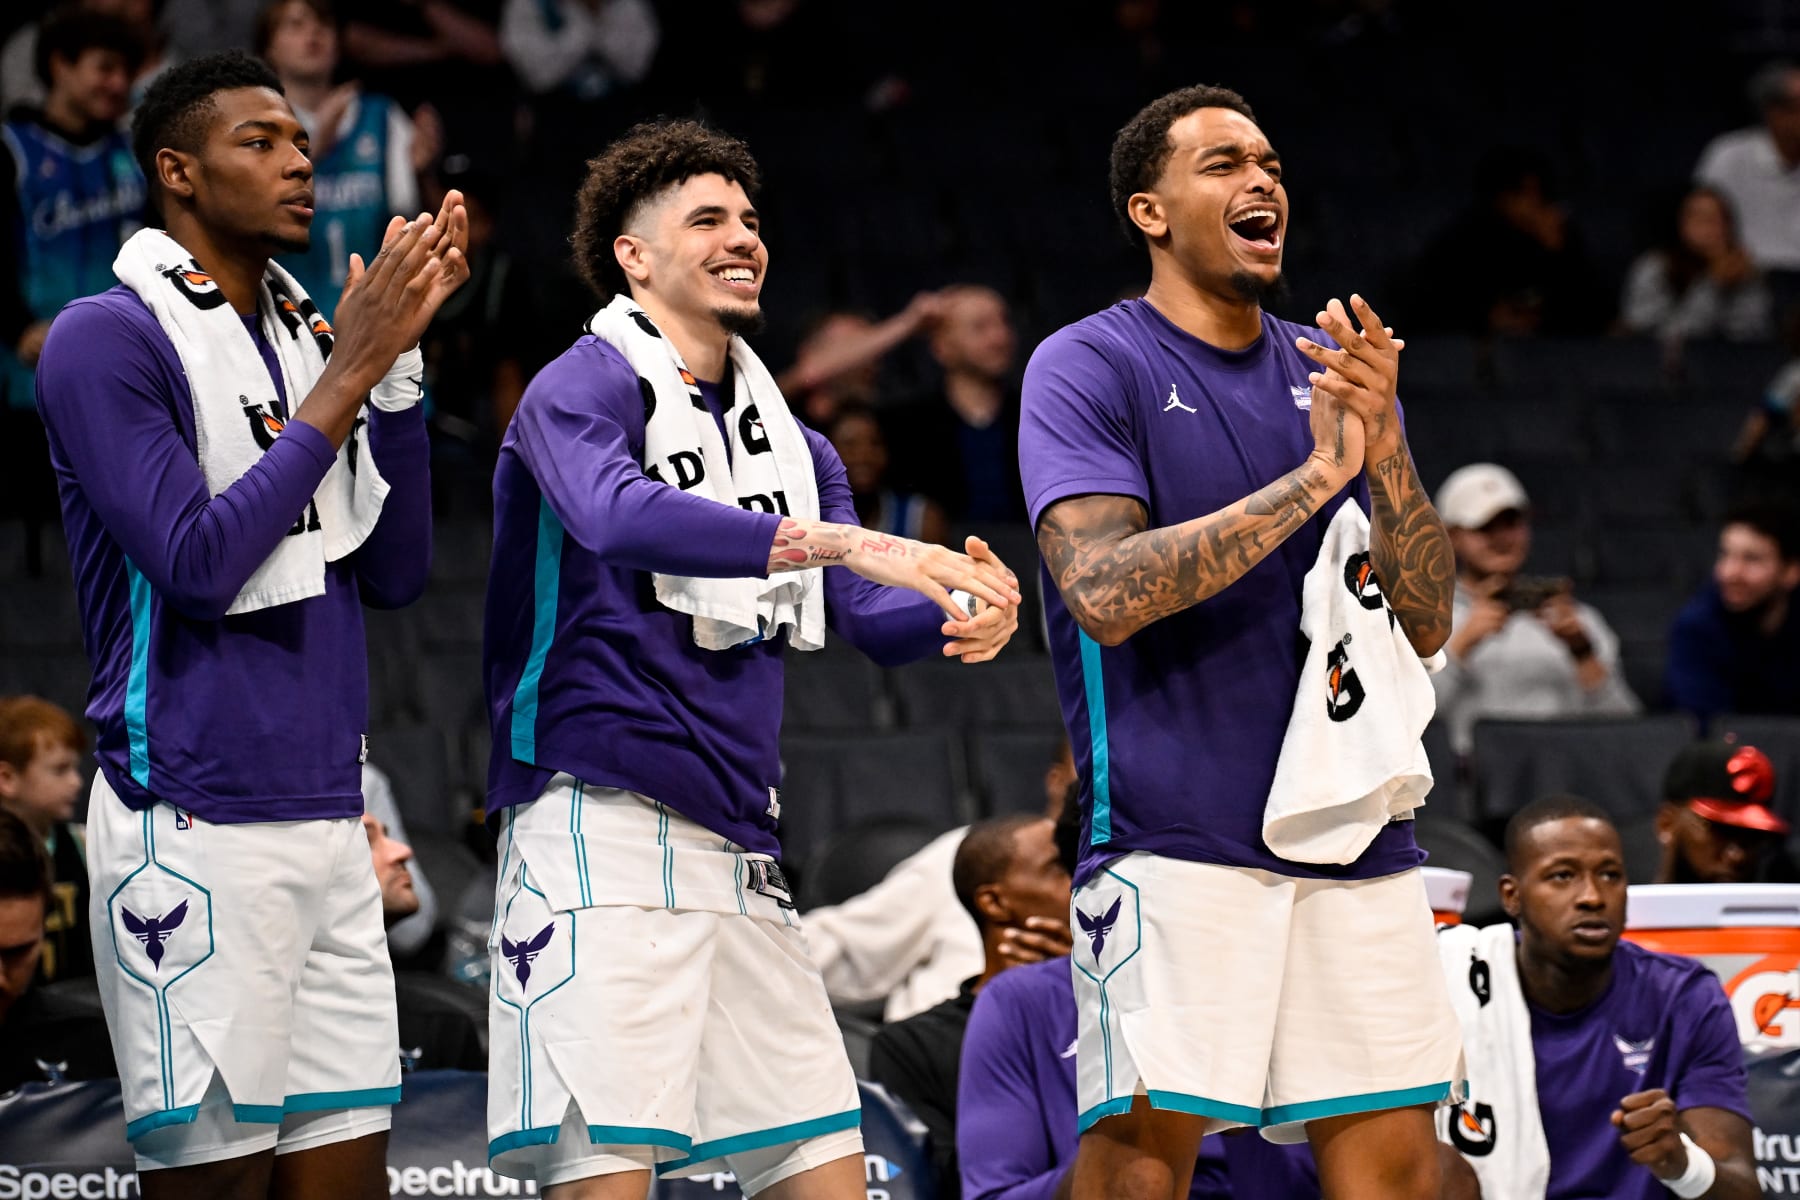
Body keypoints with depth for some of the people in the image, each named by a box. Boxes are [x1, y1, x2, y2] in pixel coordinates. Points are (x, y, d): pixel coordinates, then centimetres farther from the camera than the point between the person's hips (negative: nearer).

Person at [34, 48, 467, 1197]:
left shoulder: (311, 339, 15)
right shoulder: (107, 338, -7)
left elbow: (395, 573, 11)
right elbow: (195, 565, -16)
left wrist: (395, 360, 2)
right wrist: (346, 378, -14)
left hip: (329, 822, 7)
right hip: (198, 830, -7)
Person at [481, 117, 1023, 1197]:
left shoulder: (789, 441, 22)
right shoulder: (583, 390, -2)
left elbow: (874, 616, 13)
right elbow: (618, 521, -24)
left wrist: (958, 613, -12)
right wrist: (839, 541, -32)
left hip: (743, 846, 8)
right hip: (605, 816, -8)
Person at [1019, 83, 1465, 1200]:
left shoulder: (1332, 373, 15)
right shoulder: (1086, 368, -1)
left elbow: (1425, 625, 9)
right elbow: (1106, 592, -16)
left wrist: (1385, 453, -9)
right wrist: (1314, 476, -18)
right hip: (1173, 842, -5)